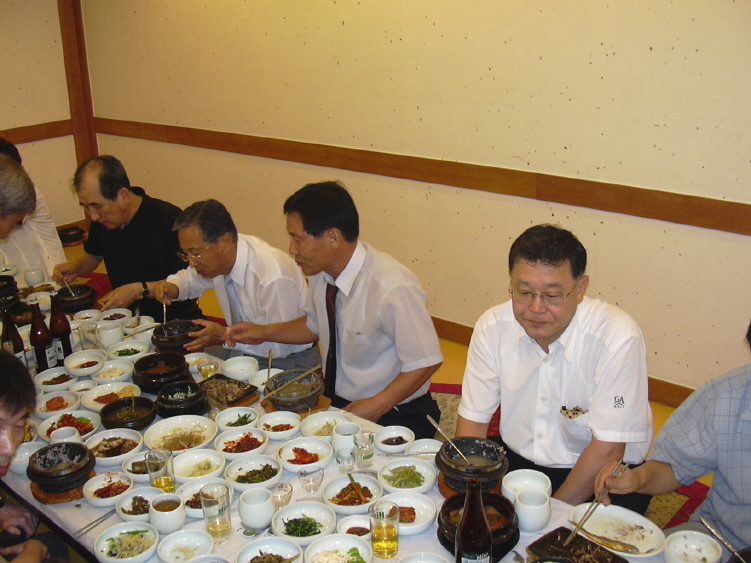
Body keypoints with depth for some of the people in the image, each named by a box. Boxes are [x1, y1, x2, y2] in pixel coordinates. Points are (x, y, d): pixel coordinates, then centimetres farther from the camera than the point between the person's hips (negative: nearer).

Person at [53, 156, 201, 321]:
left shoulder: (170, 219, -19)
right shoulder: (101, 219, 4)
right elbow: (92, 256, 25)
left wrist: (140, 290, -22)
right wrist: (75, 266, 3)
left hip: (173, 319, -6)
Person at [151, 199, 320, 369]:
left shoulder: (274, 278, -31)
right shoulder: (216, 256, -7)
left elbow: (281, 345, -21)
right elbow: (190, 278, 17)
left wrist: (225, 335, -25)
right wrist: (172, 288, -5)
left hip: (289, 361, -7)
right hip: (248, 350, 7)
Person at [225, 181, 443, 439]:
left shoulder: (393, 289, -26)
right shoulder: (320, 272, -3)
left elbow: (426, 362, -18)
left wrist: (377, 406, -20)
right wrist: (264, 332, 7)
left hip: (391, 416, -7)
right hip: (335, 401, 8)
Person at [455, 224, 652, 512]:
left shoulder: (618, 338, -22)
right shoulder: (492, 327, -10)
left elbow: (607, 449, -18)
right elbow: (473, 419, -3)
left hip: (602, 477, -3)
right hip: (515, 460, 4)